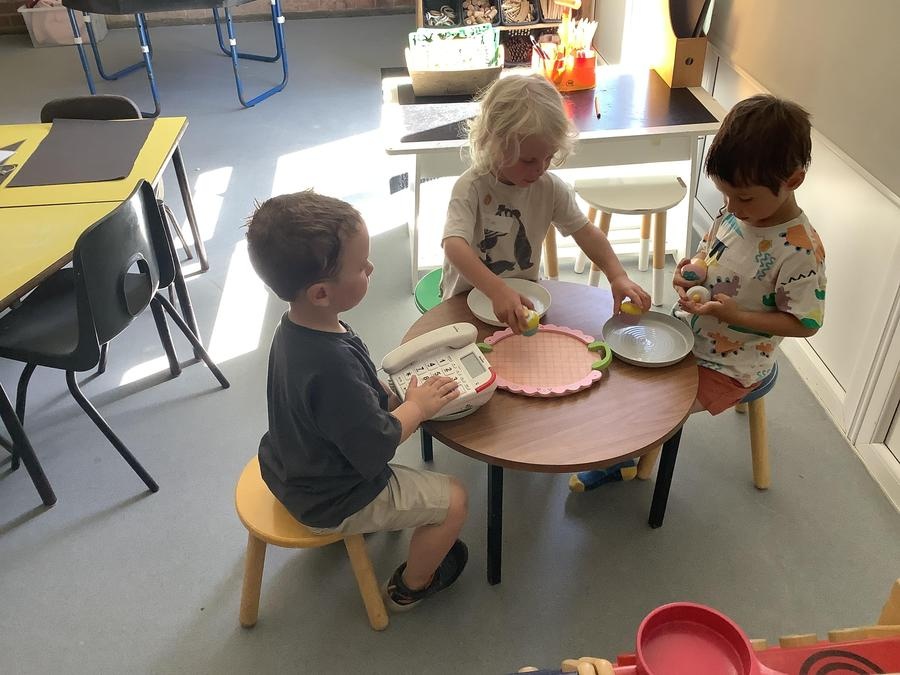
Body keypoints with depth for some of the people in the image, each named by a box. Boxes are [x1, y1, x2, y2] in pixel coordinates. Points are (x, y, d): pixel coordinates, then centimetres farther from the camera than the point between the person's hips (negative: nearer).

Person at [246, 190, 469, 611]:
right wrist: (417, 407, -14)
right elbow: (376, 448, -29)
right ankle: (411, 586, 26)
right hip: (331, 500, -9)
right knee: (453, 500, 2)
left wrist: (395, 394, -5)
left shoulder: (297, 327, -12)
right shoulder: (332, 367, -40)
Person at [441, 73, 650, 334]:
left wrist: (617, 276, -22)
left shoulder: (550, 188, -7)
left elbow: (585, 231, -4)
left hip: (523, 294, 4)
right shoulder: (471, 187, -23)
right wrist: (498, 292, -53)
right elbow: (454, 246, -37)